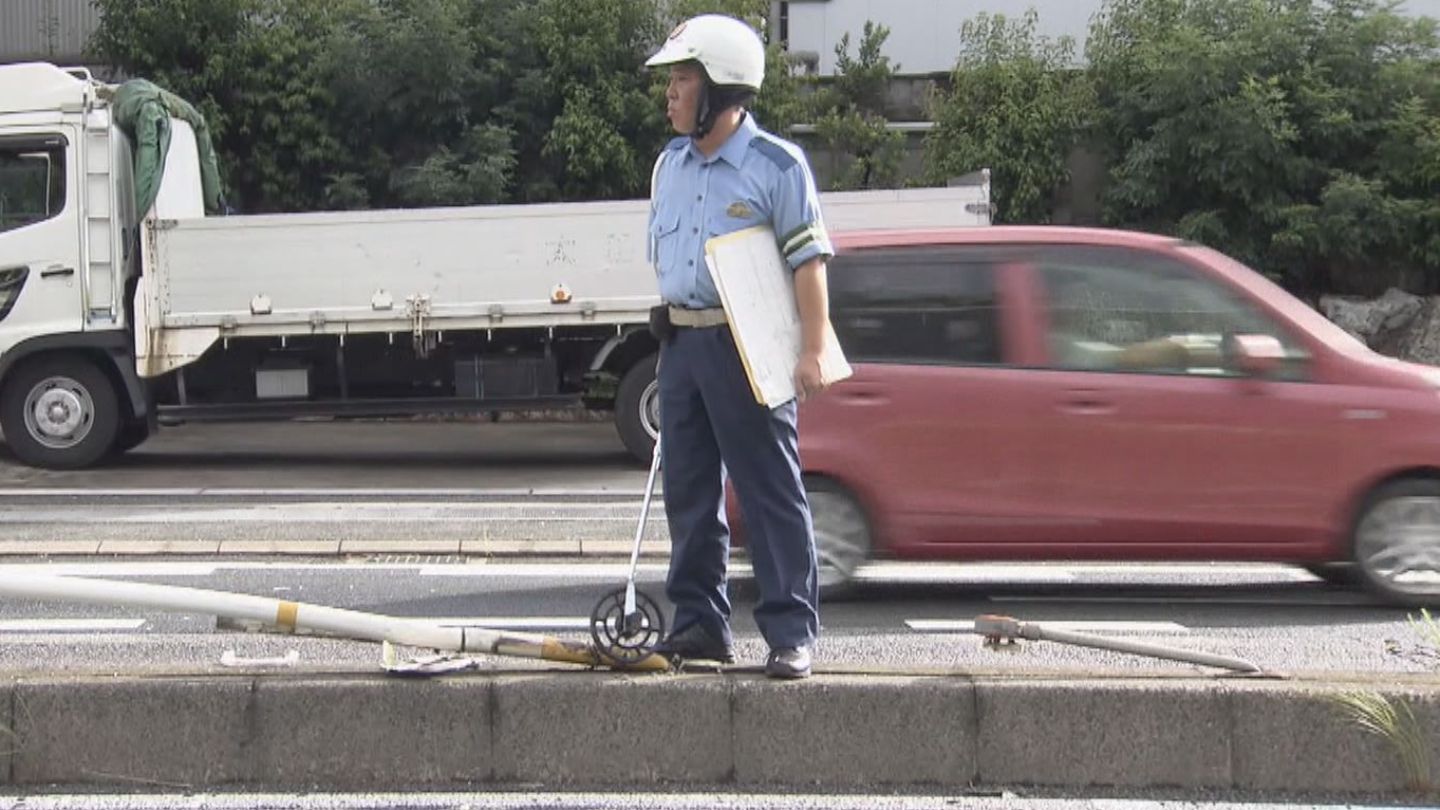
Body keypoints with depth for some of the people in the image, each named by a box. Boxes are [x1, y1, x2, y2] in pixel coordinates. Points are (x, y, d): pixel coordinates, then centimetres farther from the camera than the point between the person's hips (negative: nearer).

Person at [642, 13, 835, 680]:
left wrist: (812, 351, -16)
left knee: (771, 492, -4)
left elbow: (808, 260, -9)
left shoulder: (775, 165, -7)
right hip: (680, 342, 7)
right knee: (688, 490, 10)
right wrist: (672, 332, 16)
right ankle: (699, 623, 19)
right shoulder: (670, 165, 14)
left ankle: (791, 632, -1)